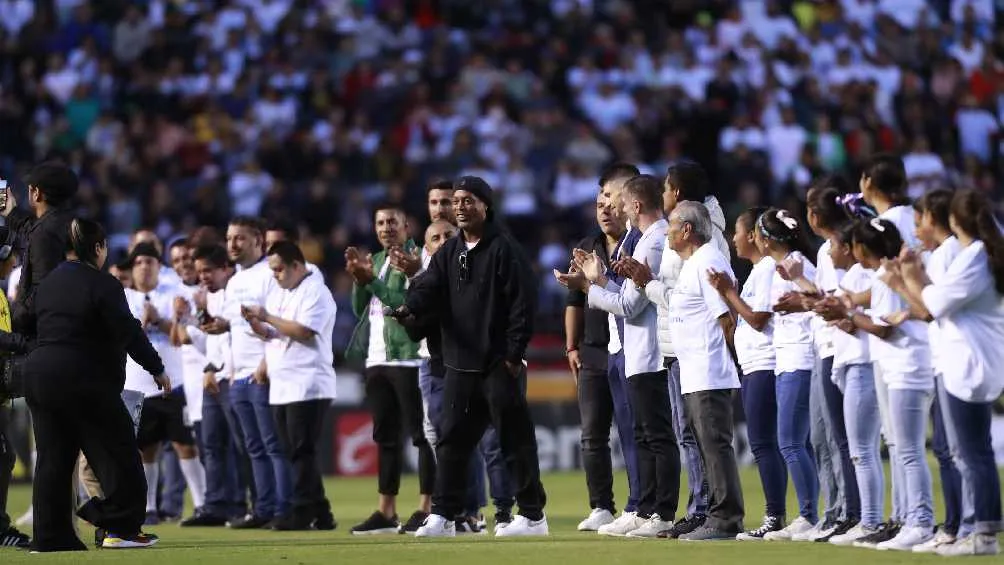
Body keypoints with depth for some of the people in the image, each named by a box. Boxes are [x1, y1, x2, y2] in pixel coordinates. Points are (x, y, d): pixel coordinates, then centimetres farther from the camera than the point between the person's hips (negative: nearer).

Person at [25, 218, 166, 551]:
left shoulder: (47, 284, 12)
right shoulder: (103, 285, -10)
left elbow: (30, 327, 19)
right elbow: (129, 333, -12)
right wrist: (157, 368, -3)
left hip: (38, 374, 7)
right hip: (84, 380, -7)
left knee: (53, 457, 8)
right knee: (116, 450, 2)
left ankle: (51, 535, 6)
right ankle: (121, 527, -1)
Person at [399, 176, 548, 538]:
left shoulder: (504, 249, -5)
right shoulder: (448, 253, 14)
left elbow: (522, 302, -10)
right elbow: (428, 288, 2)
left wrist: (514, 353, -15)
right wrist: (410, 310, -21)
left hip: (498, 365, -6)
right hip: (459, 364, 6)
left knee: (515, 440, -2)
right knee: (452, 441, 8)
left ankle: (533, 515, 3)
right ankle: (443, 515, 13)